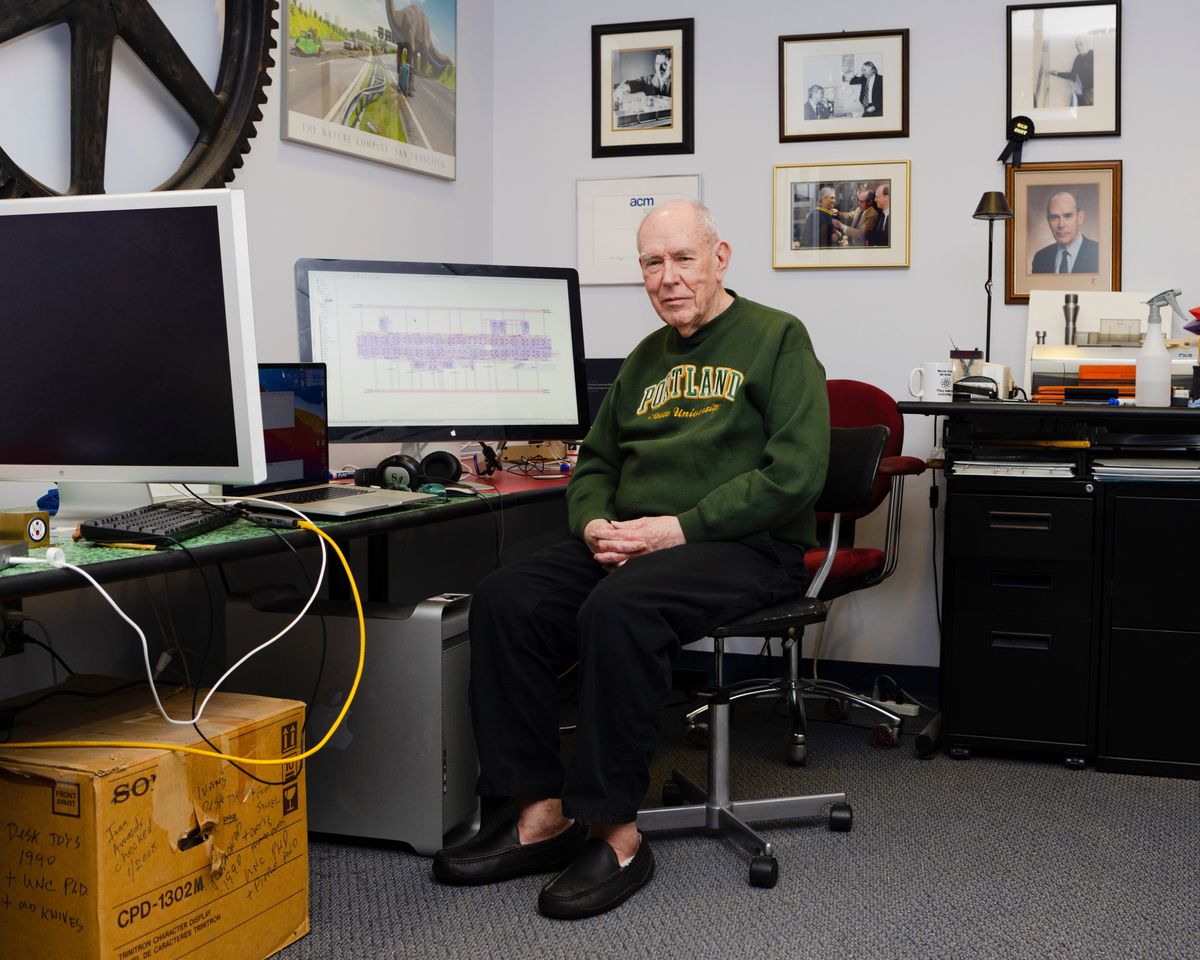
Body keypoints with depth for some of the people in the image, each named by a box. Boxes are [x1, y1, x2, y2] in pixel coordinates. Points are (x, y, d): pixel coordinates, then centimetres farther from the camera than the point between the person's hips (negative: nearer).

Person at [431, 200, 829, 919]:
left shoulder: (777, 339, 0)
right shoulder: (646, 359, 21)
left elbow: (796, 472, -13)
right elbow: (595, 462, 26)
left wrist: (680, 526, -18)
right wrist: (594, 523, 2)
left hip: (744, 549, -7)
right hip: (631, 542, 7)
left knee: (618, 608, -35)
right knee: (505, 600, -17)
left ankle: (616, 834, -23)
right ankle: (544, 814, -12)